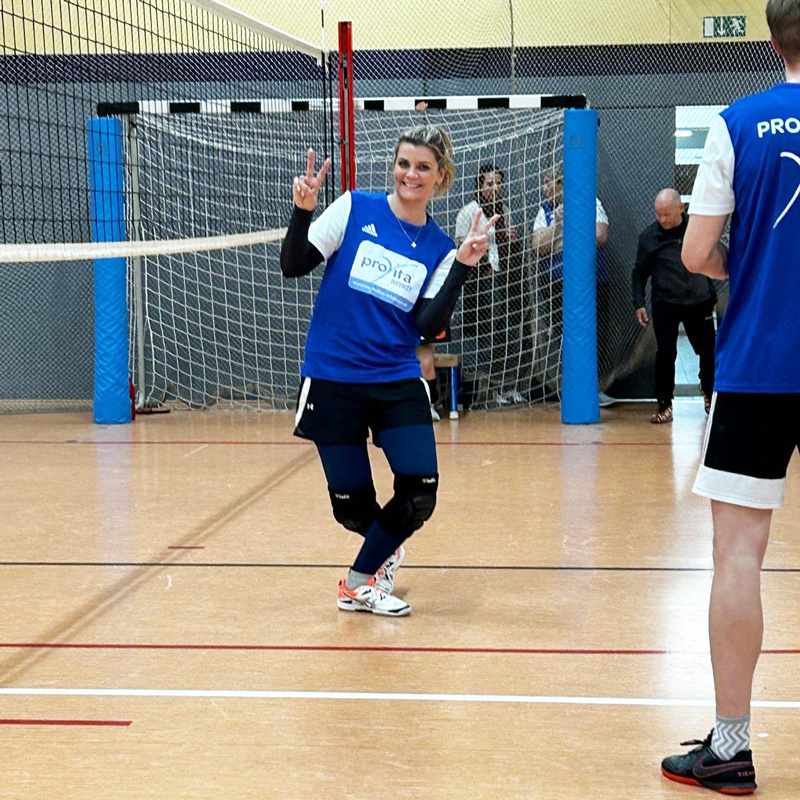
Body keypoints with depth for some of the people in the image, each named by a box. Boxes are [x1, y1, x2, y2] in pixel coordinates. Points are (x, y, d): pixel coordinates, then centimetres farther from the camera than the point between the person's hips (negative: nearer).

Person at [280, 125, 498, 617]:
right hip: (332, 382, -2)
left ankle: (359, 584, 13)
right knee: (352, 506, 1)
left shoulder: (440, 249, 5)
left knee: (420, 491, -11)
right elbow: (294, 266, -4)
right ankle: (388, 546, 40)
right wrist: (303, 210, -18)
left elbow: (429, 327, -6)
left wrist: (463, 266, -13)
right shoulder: (355, 209, -1)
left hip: (399, 384, 2)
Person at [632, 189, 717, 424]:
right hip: (665, 304, -2)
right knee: (666, 352, -8)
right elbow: (639, 273, 5)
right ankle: (664, 404, 5)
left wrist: (712, 296, 16)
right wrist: (639, 304, -3)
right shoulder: (649, 236, -4)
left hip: (698, 301, 2)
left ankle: (709, 392, 34)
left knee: (708, 350, 9)